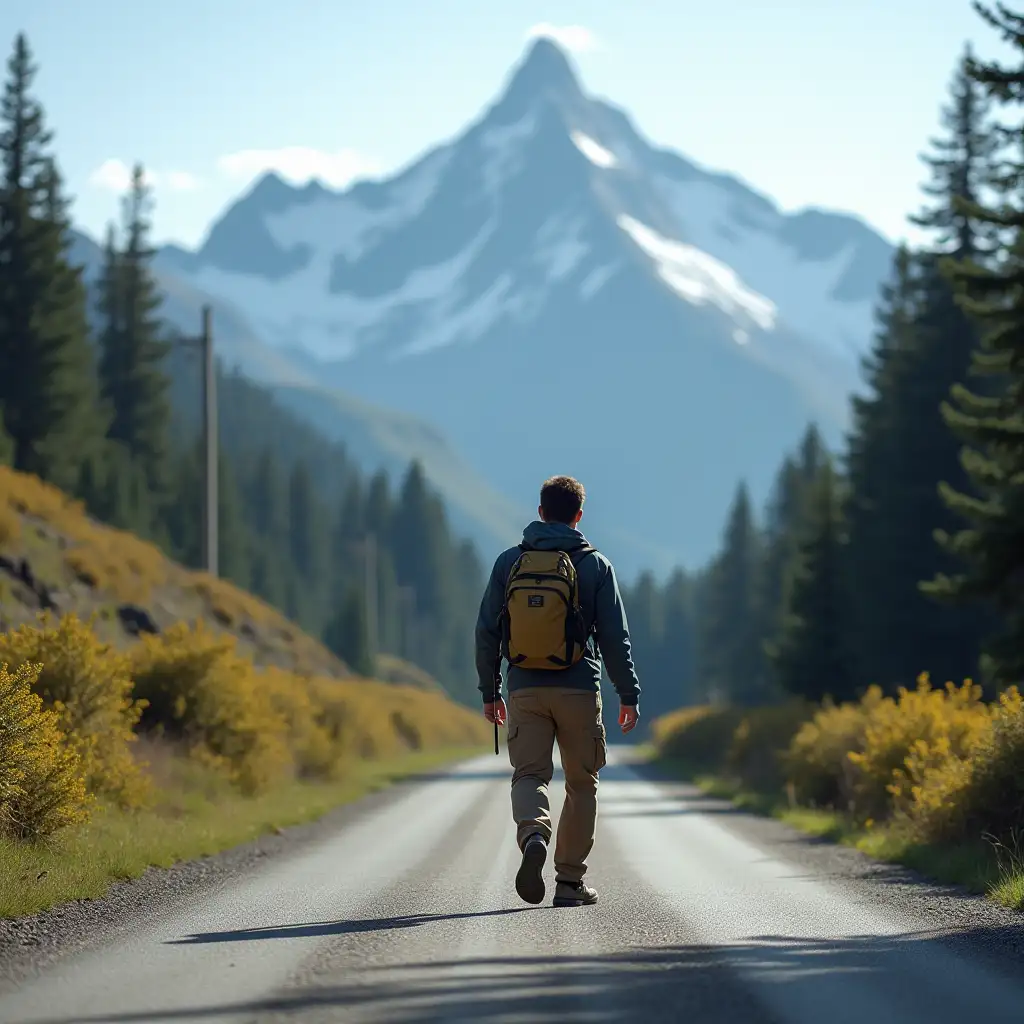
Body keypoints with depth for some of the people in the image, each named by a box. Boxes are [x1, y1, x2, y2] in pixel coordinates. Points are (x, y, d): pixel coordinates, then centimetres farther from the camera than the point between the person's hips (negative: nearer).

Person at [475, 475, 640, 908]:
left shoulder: (509, 561, 6)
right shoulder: (595, 564, 2)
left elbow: (487, 632, 6)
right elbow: (615, 636, -2)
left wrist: (490, 691, 14)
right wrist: (629, 694, 3)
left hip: (525, 689, 1)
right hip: (579, 689, -1)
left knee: (529, 774, 3)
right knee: (581, 784, 10)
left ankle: (533, 835, -29)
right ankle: (570, 881, 9)